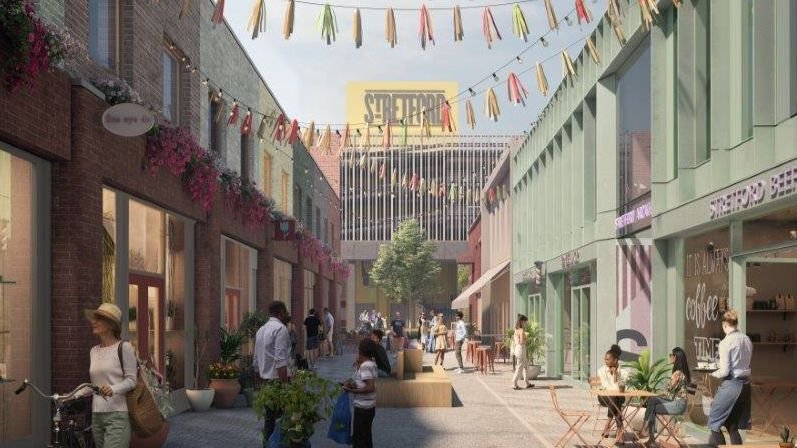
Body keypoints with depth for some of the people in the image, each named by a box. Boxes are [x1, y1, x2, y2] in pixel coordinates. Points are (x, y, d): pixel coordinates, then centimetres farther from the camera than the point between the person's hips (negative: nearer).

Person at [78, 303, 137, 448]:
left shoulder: (124, 347, -5)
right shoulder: (94, 351, 14)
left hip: (118, 416, -7)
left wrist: (113, 389, -24)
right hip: (97, 415, 7)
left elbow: (131, 380, -8)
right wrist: (74, 395, 11)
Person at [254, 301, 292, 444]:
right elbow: (280, 361, -20)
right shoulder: (280, 329, -12)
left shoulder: (261, 330, 15)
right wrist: (285, 384, -21)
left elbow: (256, 361, 18)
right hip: (278, 380, -9)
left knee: (269, 418, 14)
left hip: (265, 380, 9)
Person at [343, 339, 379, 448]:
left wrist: (352, 390, -24)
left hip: (363, 408, -9)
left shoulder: (365, 366, -21)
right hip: (368, 406, 9)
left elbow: (370, 387, -28)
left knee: (358, 439, 0)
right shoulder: (371, 363, 6)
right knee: (366, 437, 19)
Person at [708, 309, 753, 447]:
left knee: (715, 423, 4)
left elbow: (724, 371, -16)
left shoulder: (726, 342, -14)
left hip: (731, 385, -7)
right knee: (733, 426, 15)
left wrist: (713, 374, 3)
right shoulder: (747, 340, 7)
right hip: (745, 385, 7)